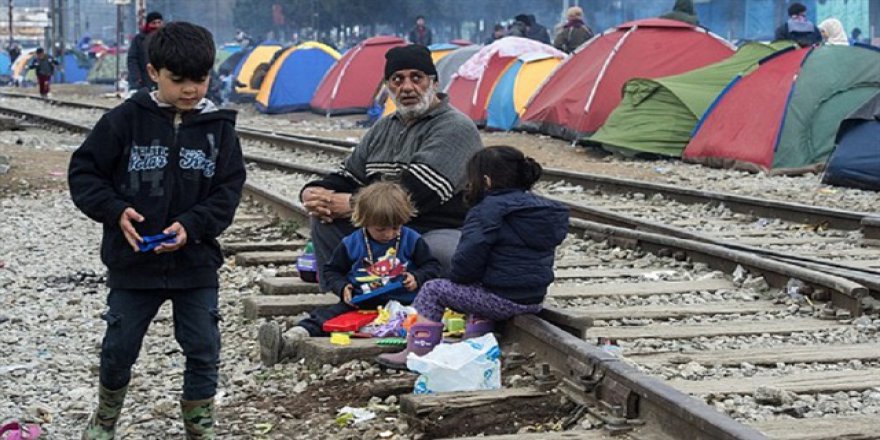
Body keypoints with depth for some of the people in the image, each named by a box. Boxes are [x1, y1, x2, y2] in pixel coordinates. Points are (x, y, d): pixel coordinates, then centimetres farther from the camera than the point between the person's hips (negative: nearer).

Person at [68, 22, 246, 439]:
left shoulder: (218, 127, -3)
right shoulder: (125, 119, -8)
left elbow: (228, 191, -2)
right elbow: (84, 173, -3)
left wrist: (190, 226, -17)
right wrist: (115, 211, -19)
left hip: (195, 262, 1)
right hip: (133, 261, -1)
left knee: (203, 350, 4)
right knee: (119, 347, 11)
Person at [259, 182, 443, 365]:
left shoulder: (411, 240, 4)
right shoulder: (351, 244, 7)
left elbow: (432, 266, 12)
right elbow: (332, 270, 17)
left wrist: (417, 278, -10)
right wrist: (342, 287, -4)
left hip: (401, 302, 0)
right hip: (359, 302, 0)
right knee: (325, 316, -23)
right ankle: (289, 342, -42)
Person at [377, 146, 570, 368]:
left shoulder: (487, 211, -13)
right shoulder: (543, 208, 11)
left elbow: (467, 260, -19)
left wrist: (457, 276, 2)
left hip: (503, 299, -8)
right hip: (534, 299, 8)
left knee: (432, 290, 6)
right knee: (479, 291, 37)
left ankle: (416, 352, 4)